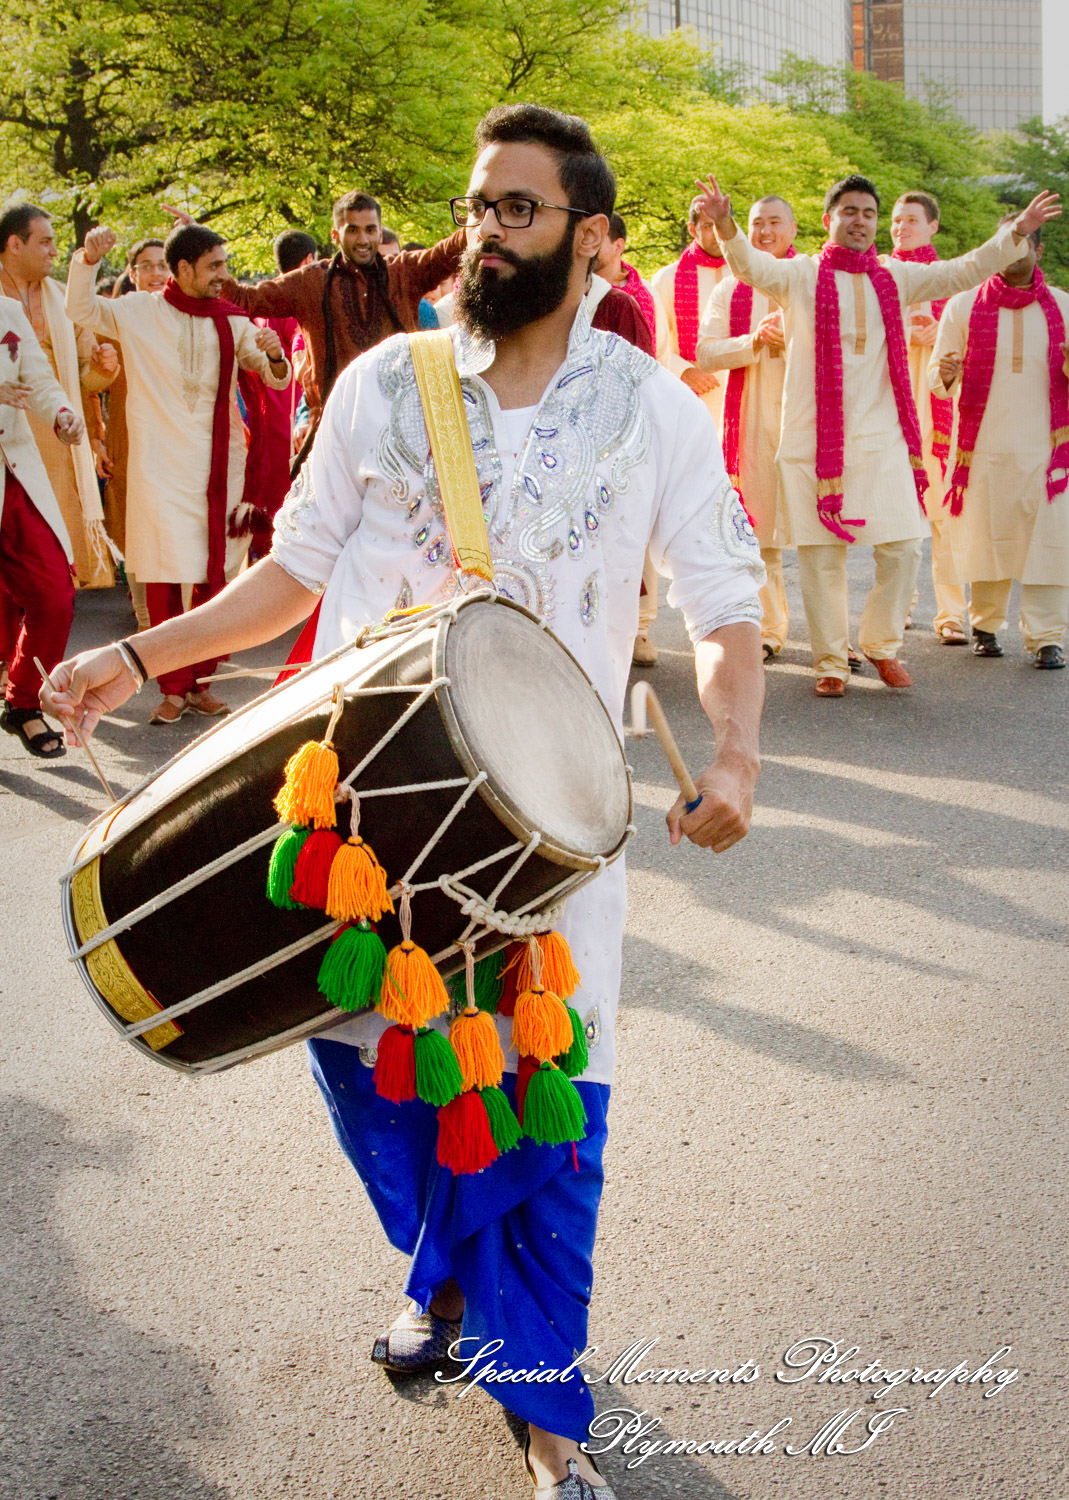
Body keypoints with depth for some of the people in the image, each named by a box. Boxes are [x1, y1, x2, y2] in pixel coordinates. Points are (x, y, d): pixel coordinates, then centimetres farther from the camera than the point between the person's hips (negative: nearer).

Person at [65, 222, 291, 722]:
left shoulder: (231, 320, 9)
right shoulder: (139, 312, 3)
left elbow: (277, 379, 8)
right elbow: (80, 308, -1)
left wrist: (273, 355, -15)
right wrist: (88, 259, -18)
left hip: (221, 465, 3)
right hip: (161, 468, -3)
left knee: (215, 577, 4)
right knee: (164, 578, -5)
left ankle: (200, 682, 14)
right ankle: (173, 687, 3)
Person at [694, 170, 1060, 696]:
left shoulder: (895, 279, 13)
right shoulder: (800, 275, 2)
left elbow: (965, 271, 11)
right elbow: (752, 267, -15)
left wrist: (1017, 232, -1)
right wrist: (725, 226, -34)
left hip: (881, 437, 3)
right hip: (815, 438, -3)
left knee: (903, 549, 0)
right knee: (822, 555, 0)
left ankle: (881, 642, 23)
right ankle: (831, 661, 13)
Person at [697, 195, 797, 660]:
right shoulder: (731, 288, 14)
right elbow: (705, 351, 2)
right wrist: (755, 341, -11)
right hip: (752, 414, 2)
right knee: (760, 527, 2)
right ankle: (770, 628, 12)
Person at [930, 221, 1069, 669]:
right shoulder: (964, 306, 5)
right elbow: (935, 379, 5)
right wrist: (944, 375, -19)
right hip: (983, 444, -1)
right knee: (985, 539, 2)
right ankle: (985, 624, 18)